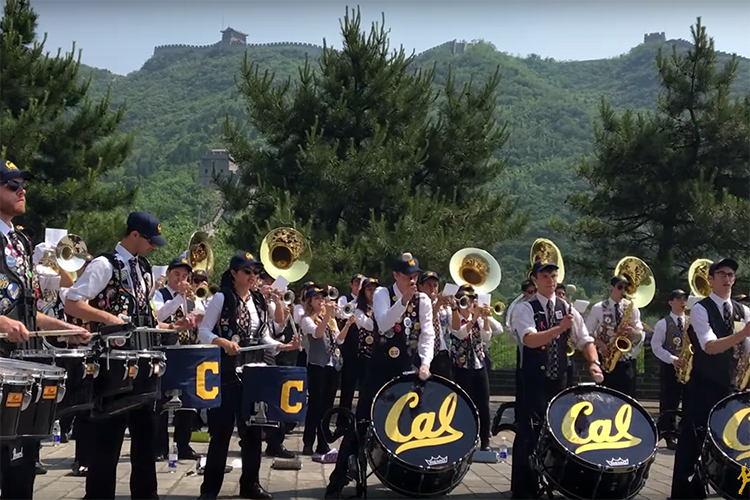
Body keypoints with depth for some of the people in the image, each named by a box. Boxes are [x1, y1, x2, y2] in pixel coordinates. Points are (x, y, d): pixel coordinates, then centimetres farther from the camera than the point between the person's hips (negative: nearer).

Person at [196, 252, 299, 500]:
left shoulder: (259, 302, 10)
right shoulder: (222, 299, -7)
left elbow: (264, 337, 13)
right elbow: (203, 332, -10)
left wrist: (283, 346, -5)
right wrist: (223, 342, -27)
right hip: (225, 373, -5)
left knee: (252, 430, 9)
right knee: (221, 430, -3)